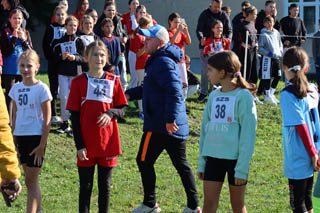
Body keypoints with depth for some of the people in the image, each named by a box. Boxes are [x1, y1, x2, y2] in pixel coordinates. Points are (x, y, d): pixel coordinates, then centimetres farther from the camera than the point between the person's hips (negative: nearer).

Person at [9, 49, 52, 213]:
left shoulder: (41, 89, -9)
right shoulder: (16, 88, 7)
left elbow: (47, 119, -9)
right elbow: (15, 116, 14)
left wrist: (42, 145, -13)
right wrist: (13, 142, 11)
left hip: (36, 136, -5)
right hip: (21, 136, 5)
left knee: (30, 181, -7)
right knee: (31, 179, 14)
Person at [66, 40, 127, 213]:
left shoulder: (113, 81, 3)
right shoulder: (78, 82, -2)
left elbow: (121, 110, 7)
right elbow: (74, 117, -2)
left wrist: (111, 113, -18)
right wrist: (79, 145, -8)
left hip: (108, 142, 2)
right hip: (86, 145, -2)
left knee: (105, 186, 10)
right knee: (85, 187, 3)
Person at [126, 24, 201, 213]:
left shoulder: (163, 62, -17)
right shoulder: (160, 60, 17)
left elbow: (174, 92, -27)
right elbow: (149, 89, 27)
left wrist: (170, 119, -31)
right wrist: (129, 94, 17)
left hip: (160, 125, -10)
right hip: (178, 126, 10)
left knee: (145, 161, 3)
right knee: (181, 164, 12)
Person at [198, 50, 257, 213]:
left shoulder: (243, 96, -9)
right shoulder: (214, 96, 9)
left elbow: (248, 133, -11)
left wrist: (242, 168, -15)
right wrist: (201, 162, 12)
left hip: (235, 157, -5)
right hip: (213, 157, 5)